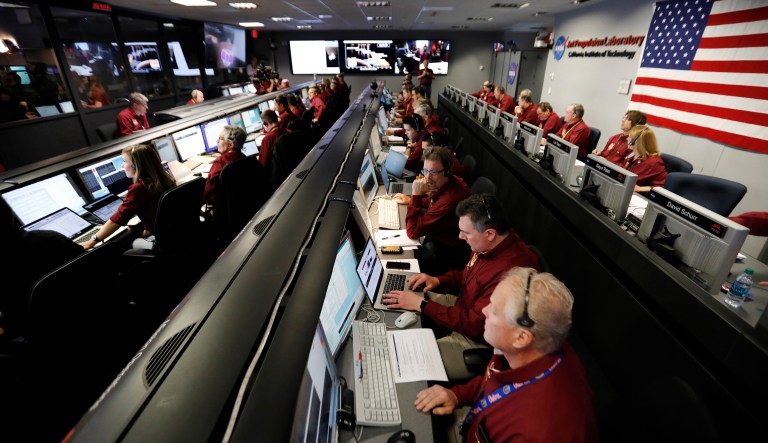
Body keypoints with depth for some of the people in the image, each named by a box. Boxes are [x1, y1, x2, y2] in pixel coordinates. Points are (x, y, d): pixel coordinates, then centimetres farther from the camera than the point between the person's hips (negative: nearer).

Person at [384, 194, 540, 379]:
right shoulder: (489, 246, -5)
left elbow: (475, 325, -30)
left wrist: (421, 305, -26)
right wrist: (438, 280, -4)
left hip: (480, 341, -9)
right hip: (465, 309, 9)